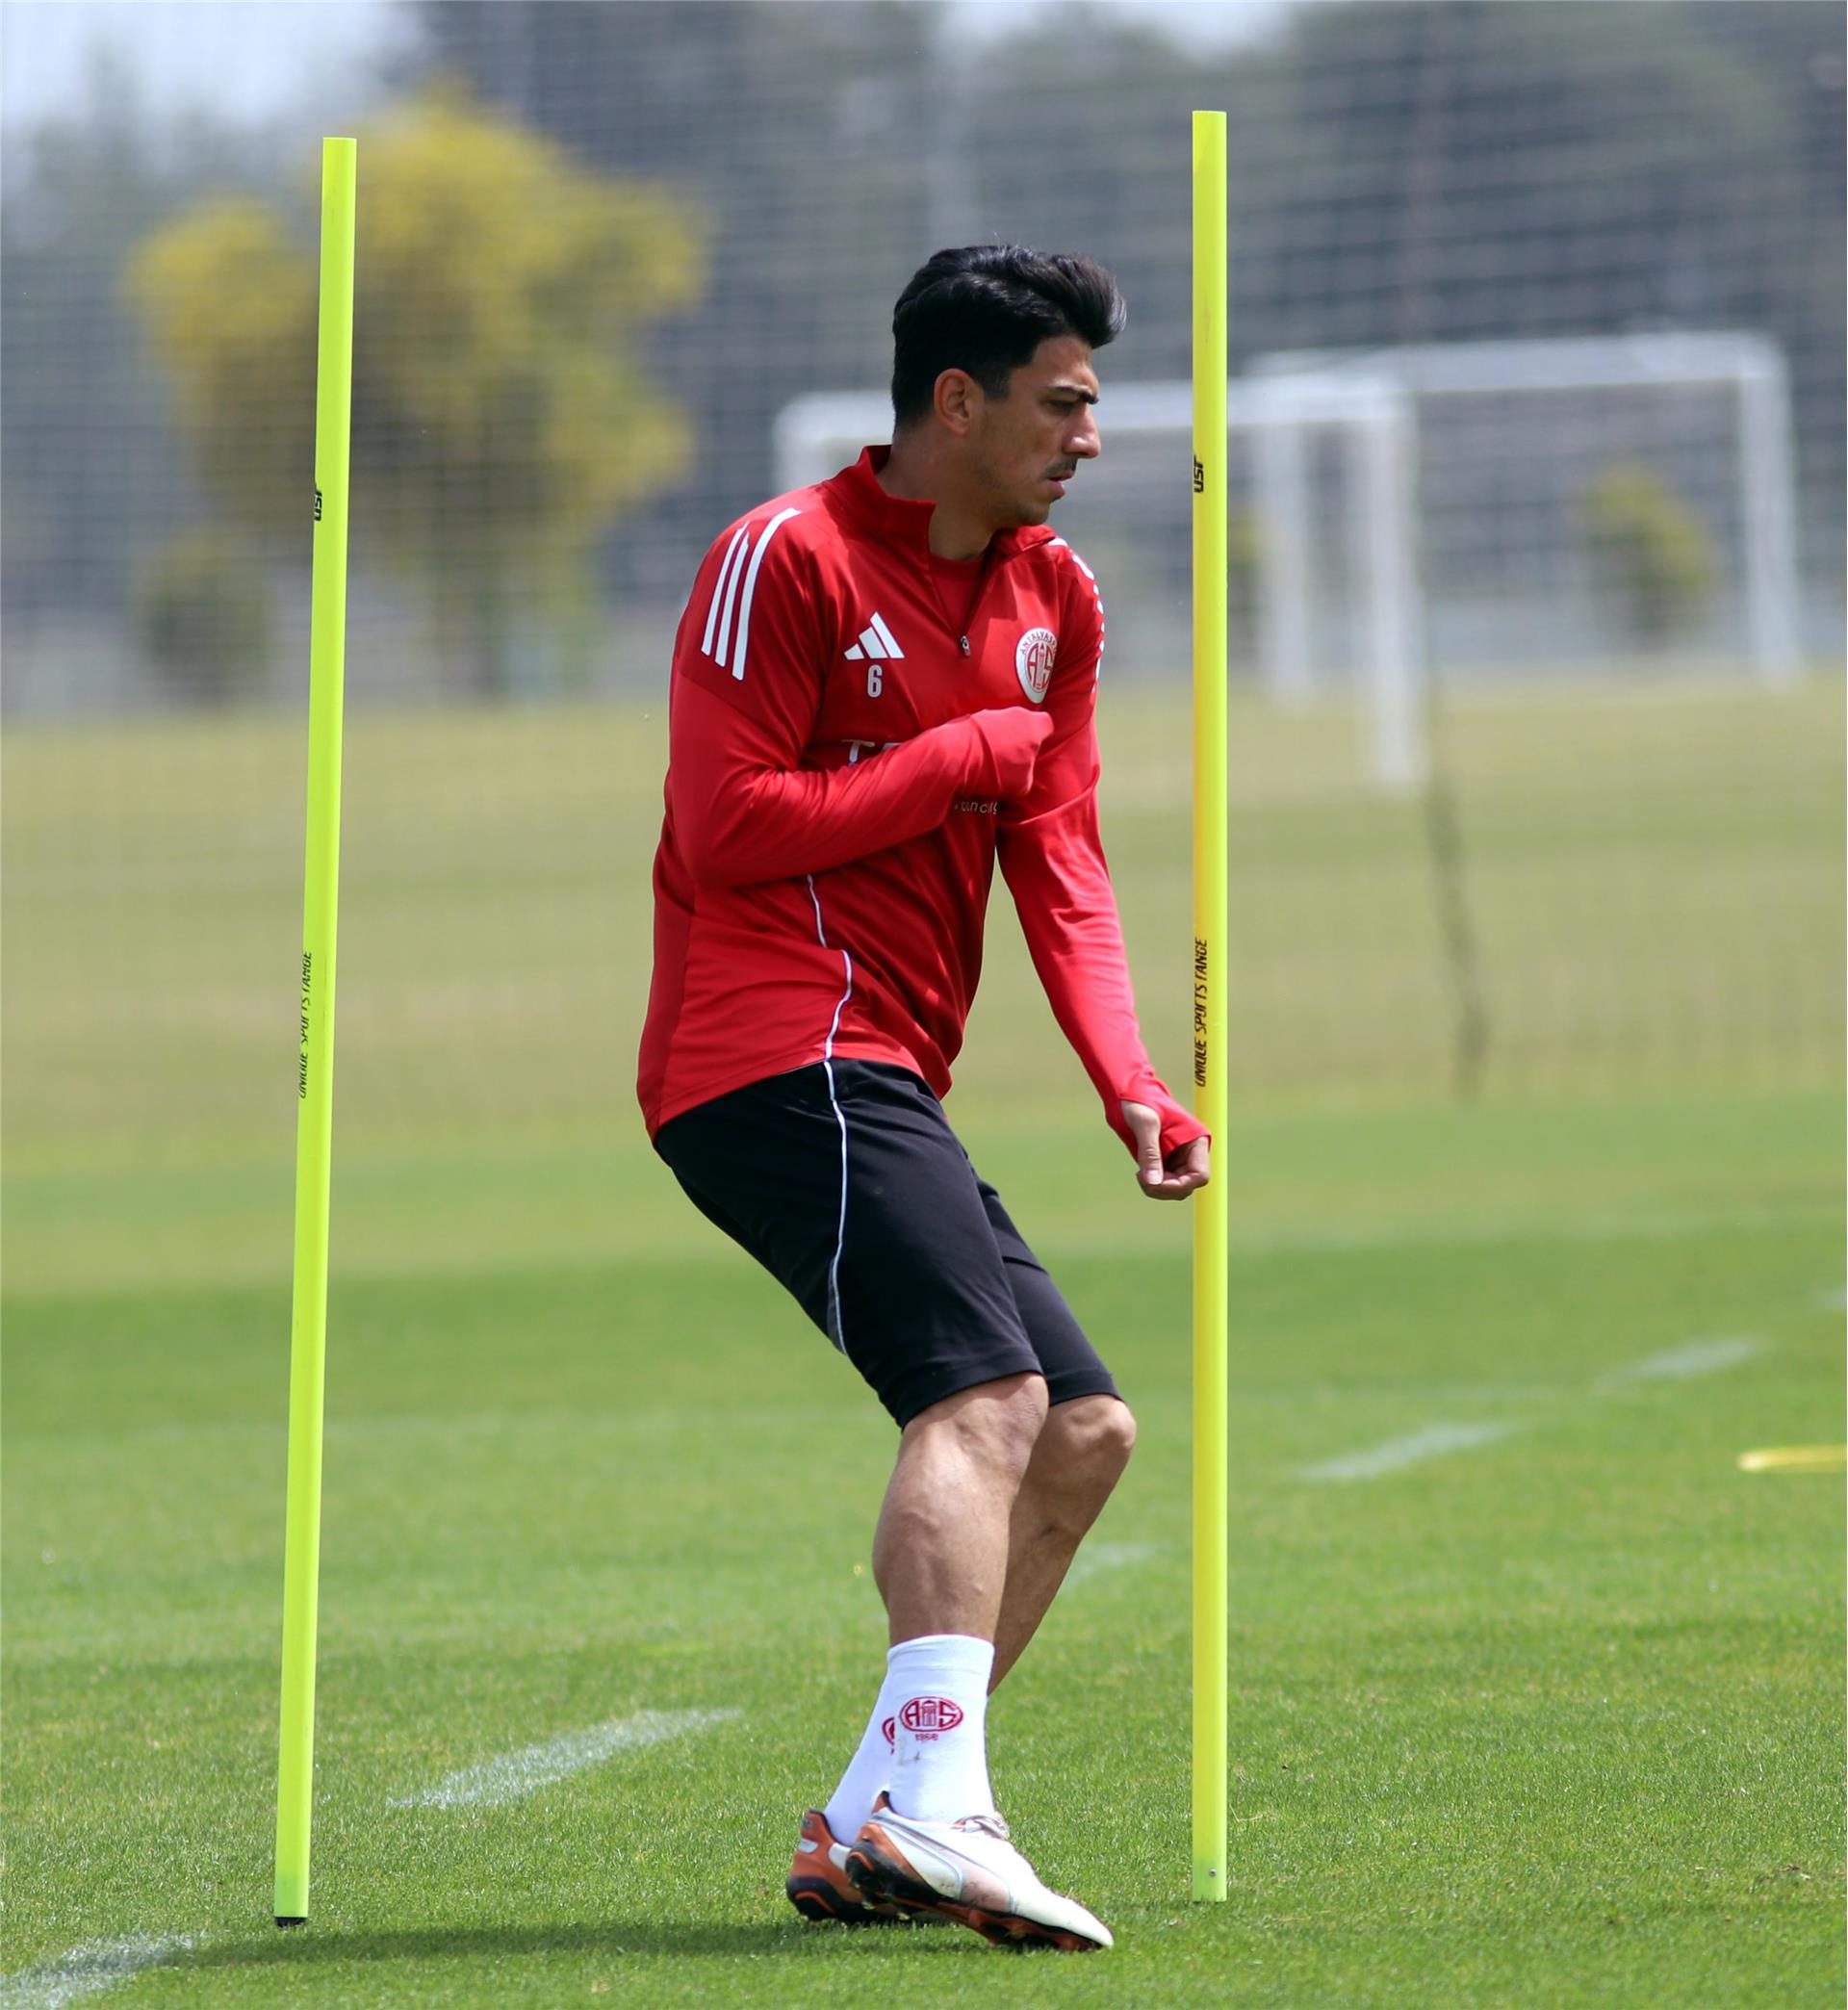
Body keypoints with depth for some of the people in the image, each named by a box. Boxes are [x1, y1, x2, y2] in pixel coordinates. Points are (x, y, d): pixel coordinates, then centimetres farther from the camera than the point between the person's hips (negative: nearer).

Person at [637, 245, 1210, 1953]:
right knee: (984, 1392, -24)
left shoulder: (1054, 598, 17)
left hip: (881, 1089, 9)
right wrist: (965, 756, -8)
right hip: (783, 1057, -9)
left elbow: (1058, 854, 12)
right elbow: (726, 832, -14)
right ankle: (935, 1800, -39)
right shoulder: (789, 560, -7)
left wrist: (1129, 1085, -2)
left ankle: (867, 1837, 6)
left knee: (1084, 1431, 7)